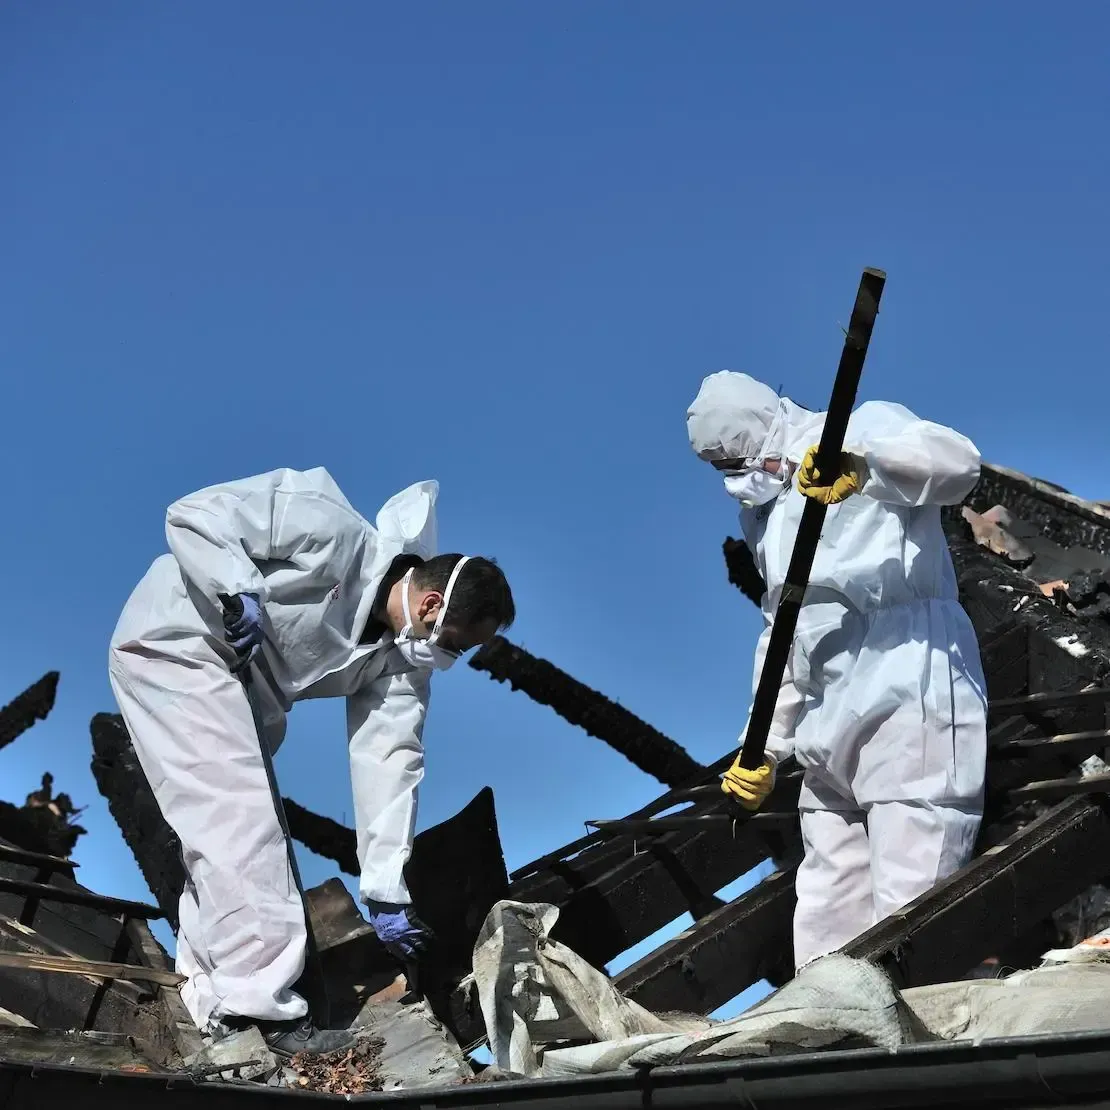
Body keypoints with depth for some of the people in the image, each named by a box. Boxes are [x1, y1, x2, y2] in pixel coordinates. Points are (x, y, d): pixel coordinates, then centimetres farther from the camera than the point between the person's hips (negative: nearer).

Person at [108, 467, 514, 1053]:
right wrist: (238, 594, -34)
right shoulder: (332, 535, -26)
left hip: (236, 684, 9)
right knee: (239, 817, -17)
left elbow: (387, 761, -6)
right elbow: (192, 514, -21)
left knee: (223, 825, 11)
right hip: (173, 644, -9)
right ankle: (267, 1006, -16)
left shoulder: (402, 657, -5)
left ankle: (217, 997, 20)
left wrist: (386, 891, -8)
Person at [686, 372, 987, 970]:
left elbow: (957, 462, -21)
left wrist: (860, 461, -38)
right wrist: (762, 746, 24)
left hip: (909, 711, -8)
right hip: (828, 737, 8)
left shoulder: (871, 426, 1)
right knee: (824, 930, 6)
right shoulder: (762, 508, 24)